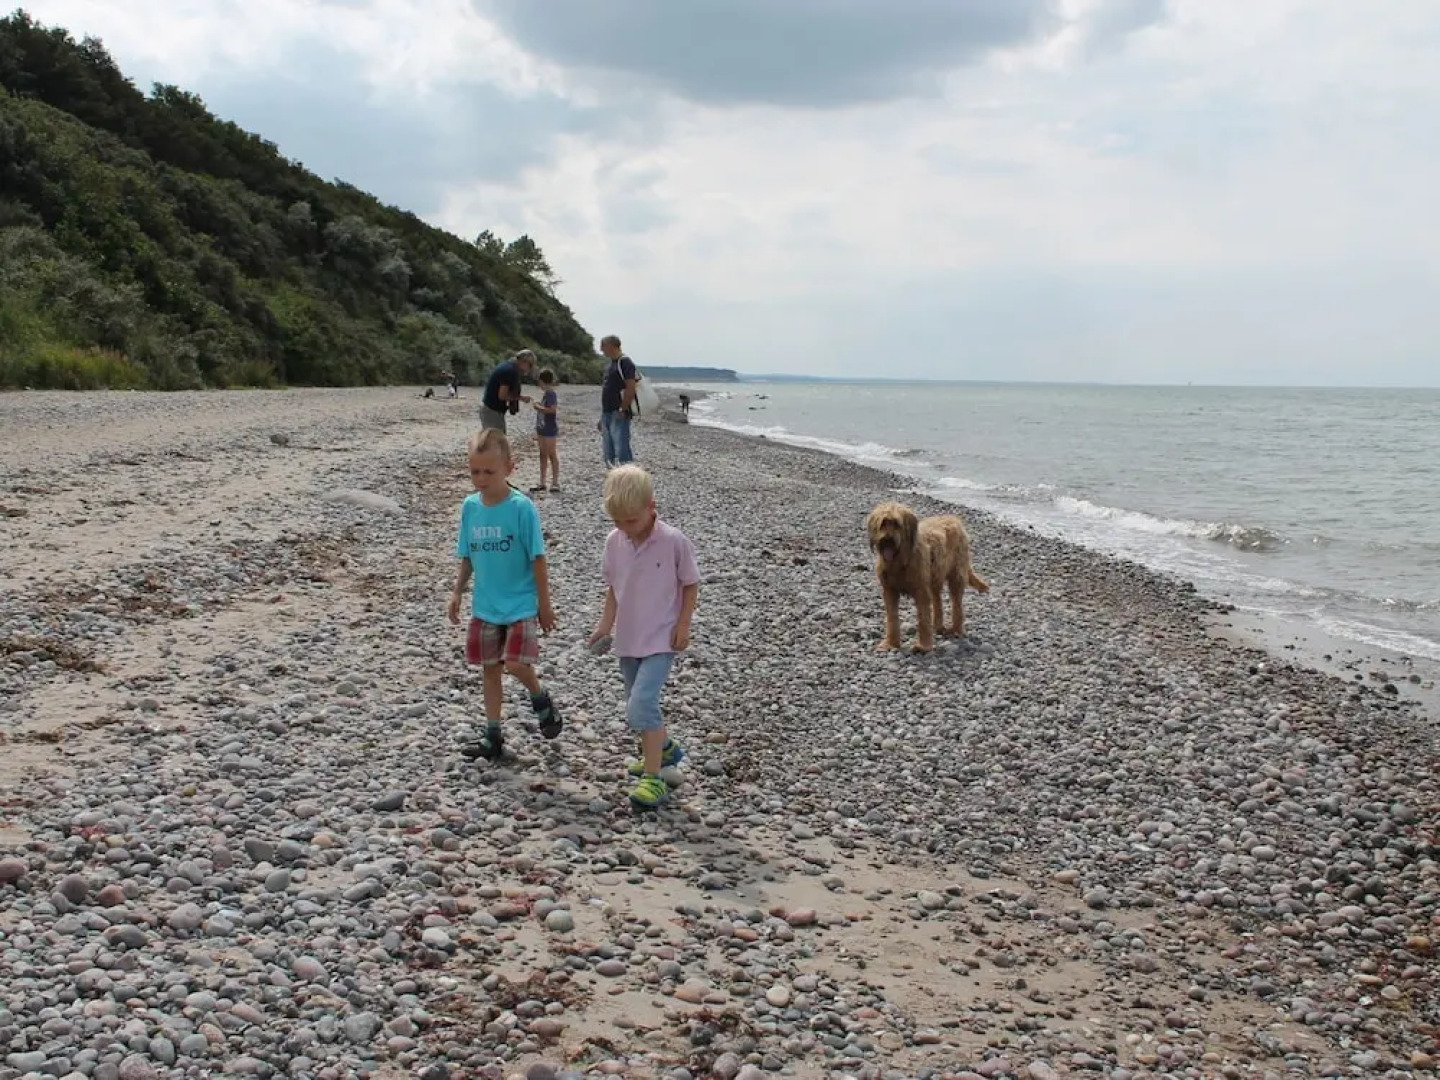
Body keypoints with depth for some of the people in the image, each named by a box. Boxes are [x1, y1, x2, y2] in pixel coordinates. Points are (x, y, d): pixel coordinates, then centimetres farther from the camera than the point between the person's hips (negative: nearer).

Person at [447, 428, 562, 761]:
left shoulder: (522, 508, -16)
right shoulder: (470, 506, -1)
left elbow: (538, 559, -11)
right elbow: (467, 556, 10)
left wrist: (544, 605, -9)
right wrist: (457, 593, 7)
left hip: (521, 605, -5)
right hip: (485, 606, 5)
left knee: (516, 663, -17)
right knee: (490, 668, 11)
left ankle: (541, 700, 15)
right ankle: (493, 736, 21)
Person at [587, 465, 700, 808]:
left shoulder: (673, 541, -16)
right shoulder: (614, 542, -3)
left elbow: (691, 584, -5)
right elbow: (613, 587, 10)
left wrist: (683, 625, -10)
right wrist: (605, 625, 3)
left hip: (661, 639, -6)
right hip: (628, 639, 6)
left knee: (642, 704, -19)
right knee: (639, 706, 17)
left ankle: (653, 778, -10)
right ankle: (664, 748, 43)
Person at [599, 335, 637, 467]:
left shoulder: (625, 362, -11)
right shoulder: (610, 363, 18)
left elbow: (630, 388, -19)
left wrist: (622, 410, -21)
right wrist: (602, 415, 19)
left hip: (619, 415, -10)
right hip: (607, 414, 10)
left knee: (622, 451, -14)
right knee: (610, 455, 12)